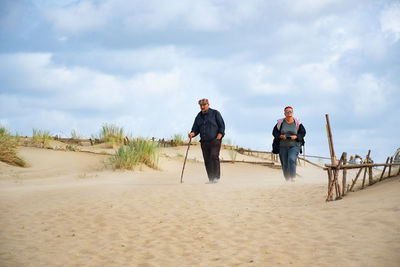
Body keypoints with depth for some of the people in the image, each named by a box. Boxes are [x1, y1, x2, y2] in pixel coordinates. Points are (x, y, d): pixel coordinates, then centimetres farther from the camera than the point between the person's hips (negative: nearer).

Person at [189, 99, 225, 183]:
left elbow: (222, 125, 0)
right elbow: (195, 128, 13)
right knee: (207, 160, 0)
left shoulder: (215, 113, 2)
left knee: (214, 156, -20)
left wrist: (220, 134, -13)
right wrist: (192, 133, -9)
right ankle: (211, 179, 4)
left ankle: (217, 176, -16)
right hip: (204, 142, 5)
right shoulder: (199, 117, 14)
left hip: (215, 140, -5)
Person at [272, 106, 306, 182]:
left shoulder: (297, 122, -2)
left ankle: (293, 178, -23)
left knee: (291, 159, -26)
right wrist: (281, 136, -15)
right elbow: (274, 132, 4)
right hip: (283, 146, 2)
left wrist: (296, 137, -14)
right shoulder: (280, 122, 0)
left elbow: (303, 132, 2)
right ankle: (287, 180, 22)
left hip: (294, 146, -2)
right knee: (285, 164, 5)